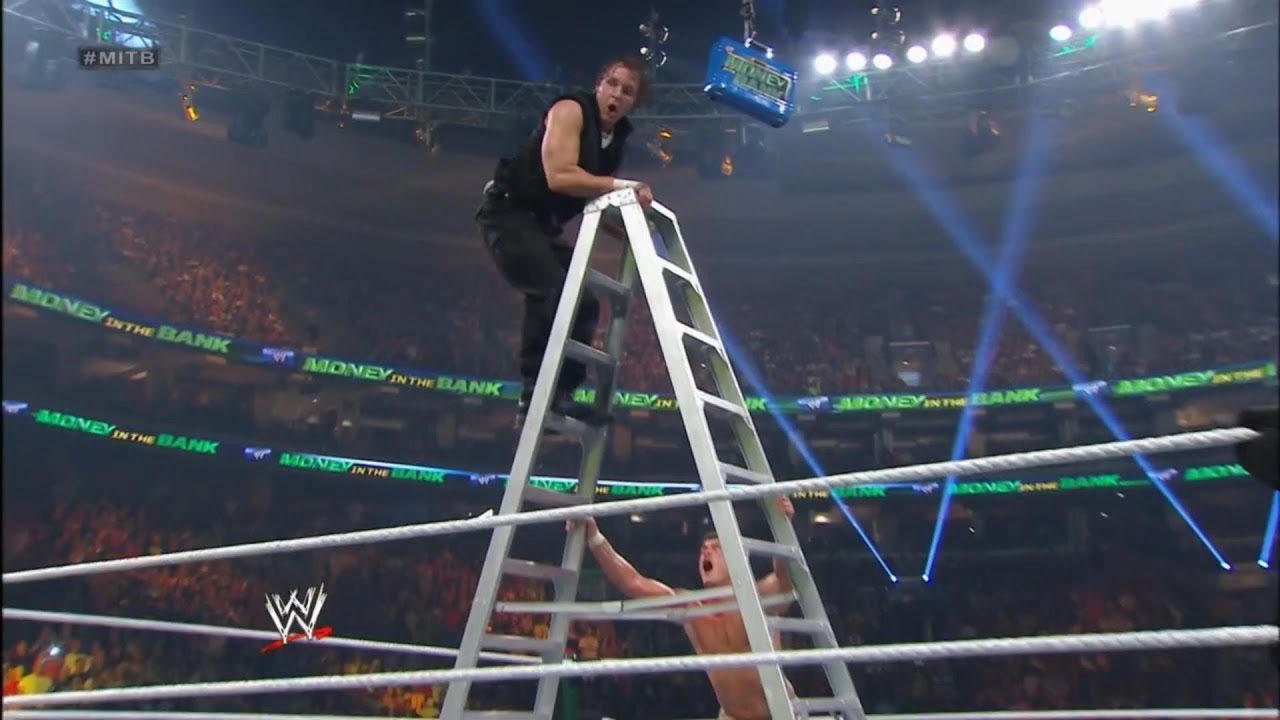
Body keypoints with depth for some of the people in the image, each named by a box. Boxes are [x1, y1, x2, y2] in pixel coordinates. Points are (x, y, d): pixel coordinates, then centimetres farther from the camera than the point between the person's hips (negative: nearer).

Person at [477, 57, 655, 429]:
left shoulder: (618, 139, 11)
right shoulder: (570, 110, -13)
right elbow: (559, 176, -27)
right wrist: (622, 185, -24)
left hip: (545, 226, 9)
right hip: (509, 213, -9)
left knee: (584, 304, 2)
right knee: (551, 291, -26)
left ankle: (559, 394, 7)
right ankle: (535, 395, -19)